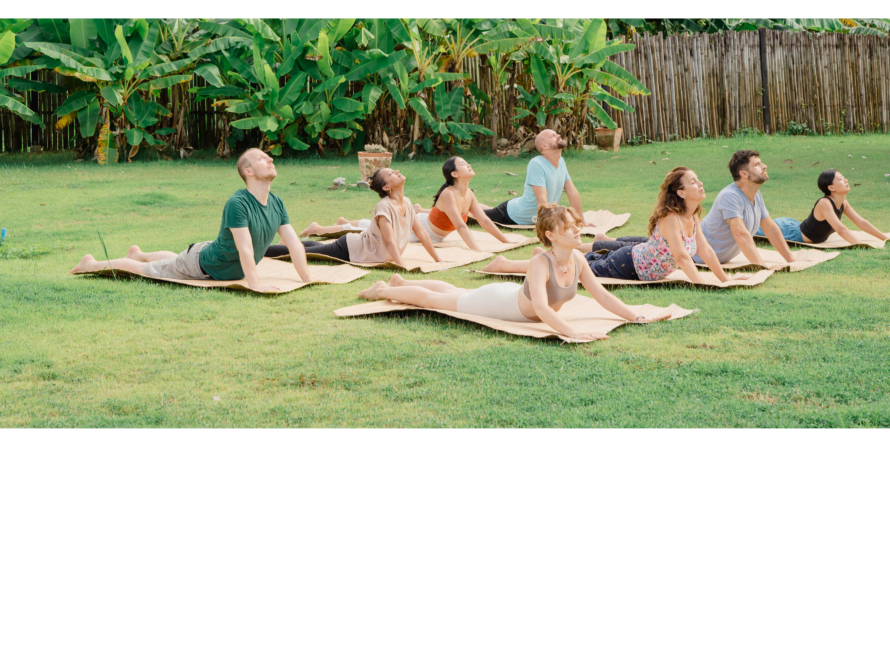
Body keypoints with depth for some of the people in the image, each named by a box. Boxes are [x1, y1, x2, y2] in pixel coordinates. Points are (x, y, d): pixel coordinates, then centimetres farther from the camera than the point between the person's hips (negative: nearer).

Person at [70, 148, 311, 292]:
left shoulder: (277, 204, -11)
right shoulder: (237, 204, -36)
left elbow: (294, 244, -11)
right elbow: (245, 249, -41)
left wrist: (308, 282, -17)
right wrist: (255, 285, -43)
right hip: (201, 265, -8)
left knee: (174, 260, 36)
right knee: (147, 269, 9)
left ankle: (138, 254, 61)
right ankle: (92, 264, 27)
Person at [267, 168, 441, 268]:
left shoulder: (407, 203, -5)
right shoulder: (384, 207, -30)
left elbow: (421, 232, 1)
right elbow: (390, 241, -37)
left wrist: (438, 260, 1)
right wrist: (401, 267, -45)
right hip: (348, 250, -8)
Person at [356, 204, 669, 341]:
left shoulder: (577, 259, -20)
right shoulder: (540, 263, -42)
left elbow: (602, 295, -13)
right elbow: (541, 308, -53)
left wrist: (638, 317, -22)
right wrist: (573, 333, -64)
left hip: (515, 298, 7)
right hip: (497, 302, -7)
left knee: (455, 293, 32)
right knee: (433, 299, 16)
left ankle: (402, 282, 57)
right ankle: (385, 290, 41)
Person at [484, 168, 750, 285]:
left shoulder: (692, 218, -2)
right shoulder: (670, 218, -28)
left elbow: (706, 250, 6)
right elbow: (681, 257, -36)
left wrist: (725, 279, 4)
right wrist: (702, 285, -38)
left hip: (638, 255, 9)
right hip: (627, 265, -9)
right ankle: (506, 264, -2)